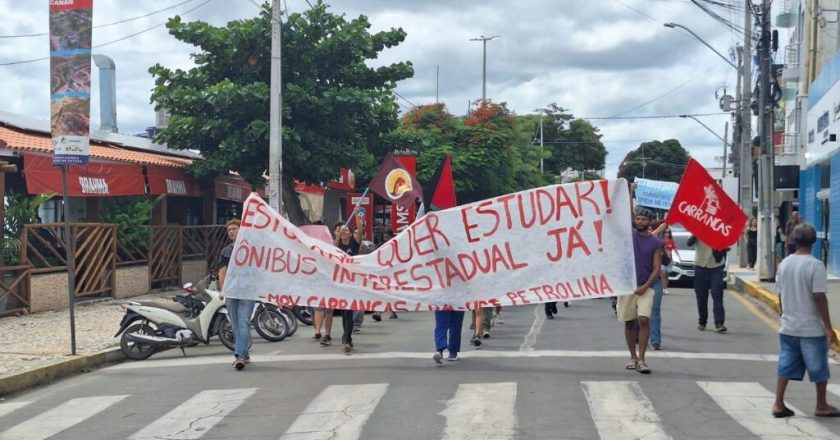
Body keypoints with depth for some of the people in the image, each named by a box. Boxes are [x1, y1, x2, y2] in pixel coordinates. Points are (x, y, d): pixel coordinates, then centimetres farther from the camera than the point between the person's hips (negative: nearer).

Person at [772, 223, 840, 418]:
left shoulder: (784, 264, 2)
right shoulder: (815, 265, -15)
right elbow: (819, 297, -17)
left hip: (788, 327, 5)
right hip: (812, 328, -5)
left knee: (786, 366, 11)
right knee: (819, 368, 10)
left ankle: (778, 404, 9)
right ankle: (821, 406, 20)